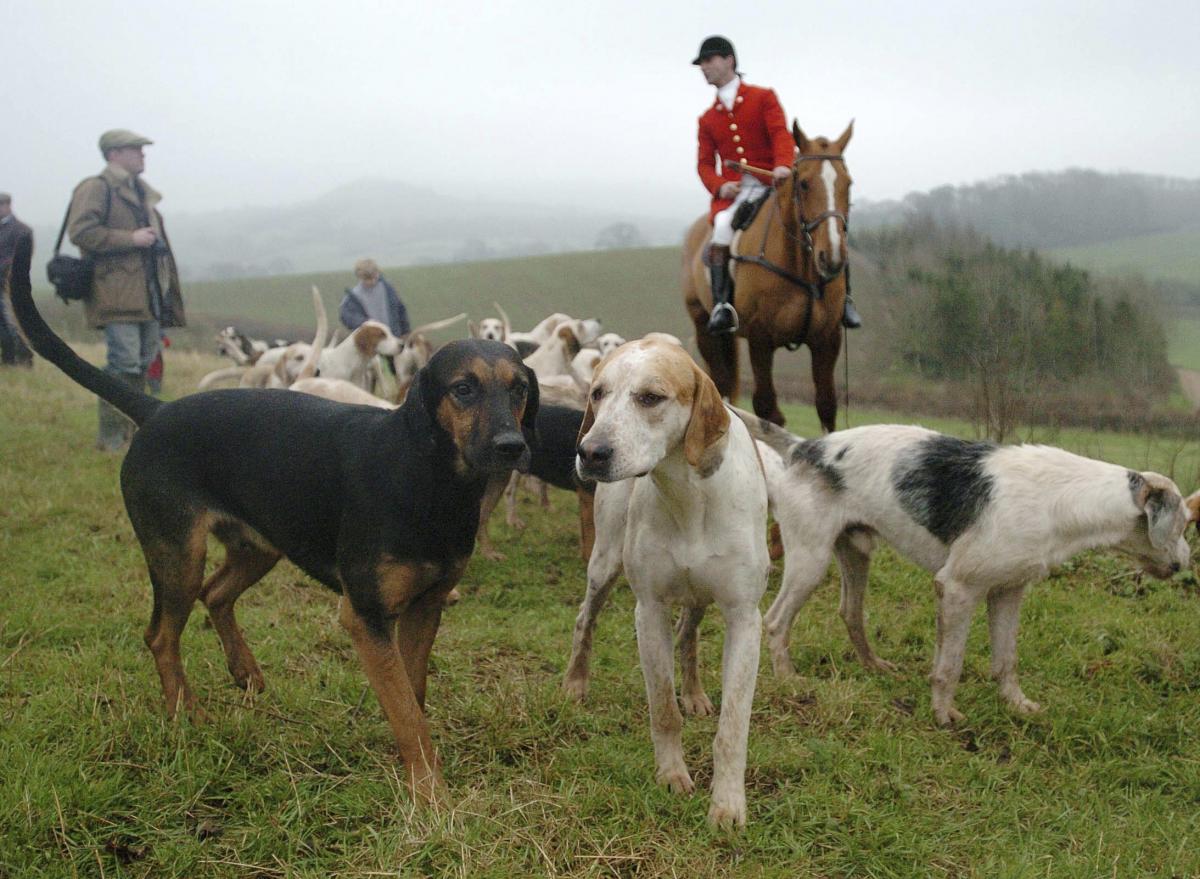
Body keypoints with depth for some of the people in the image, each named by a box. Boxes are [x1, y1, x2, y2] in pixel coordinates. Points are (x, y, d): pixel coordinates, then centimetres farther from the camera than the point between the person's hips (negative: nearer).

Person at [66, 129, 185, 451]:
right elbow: (80, 231, -17)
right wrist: (131, 239, -17)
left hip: (149, 293, 9)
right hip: (118, 295, -9)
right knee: (124, 363, -13)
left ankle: (129, 430, 19)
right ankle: (110, 436, -7)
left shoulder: (140, 192, 23)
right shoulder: (95, 189, -5)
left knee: (143, 363, 10)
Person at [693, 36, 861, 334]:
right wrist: (720, 186, -12)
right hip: (733, 193, 1)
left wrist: (783, 165, -26)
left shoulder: (763, 97, 11)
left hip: (772, 185, -1)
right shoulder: (708, 119, 19)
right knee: (722, 226, -34)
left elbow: (781, 134, -4)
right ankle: (722, 306, -39)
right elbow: (705, 163, 12)